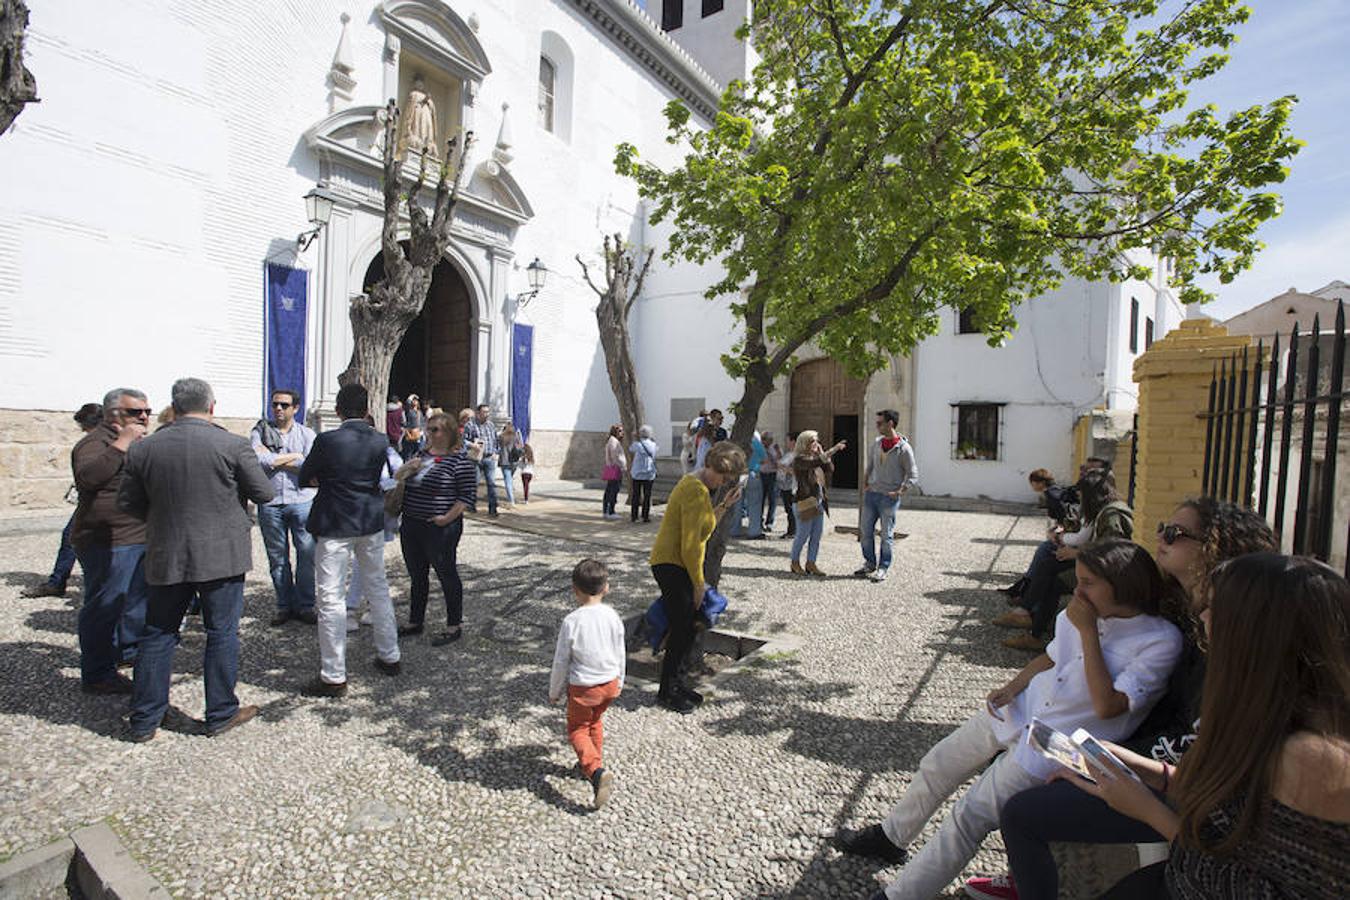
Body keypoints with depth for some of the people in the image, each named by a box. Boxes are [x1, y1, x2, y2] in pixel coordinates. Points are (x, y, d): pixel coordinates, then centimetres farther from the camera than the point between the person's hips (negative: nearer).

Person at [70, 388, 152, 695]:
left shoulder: (140, 443, 15)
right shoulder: (98, 441, -13)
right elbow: (88, 477, -34)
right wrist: (123, 443, -31)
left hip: (142, 539, 9)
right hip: (109, 543, -9)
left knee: (139, 598, 19)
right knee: (104, 606, -2)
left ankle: (129, 649, 35)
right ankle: (97, 675, 6)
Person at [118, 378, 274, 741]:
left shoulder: (143, 449, -1)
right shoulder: (233, 446, -12)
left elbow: (127, 503, 7)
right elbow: (264, 493, -6)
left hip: (166, 557, 3)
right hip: (222, 554, -3)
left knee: (158, 635, 15)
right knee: (222, 633, 7)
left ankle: (143, 720, 24)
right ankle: (221, 714, 18)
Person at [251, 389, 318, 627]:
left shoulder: (307, 434, 6)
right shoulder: (259, 432, 6)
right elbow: (257, 461, -12)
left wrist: (272, 459, -7)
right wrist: (293, 457, -8)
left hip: (302, 502, 0)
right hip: (270, 503, 1)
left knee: (307, 556, 0)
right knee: (277, 558, 7)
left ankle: (305, 606, 12)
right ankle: (284, 606, 20)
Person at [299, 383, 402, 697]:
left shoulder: (327, 440, -14)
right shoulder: (380, 441, -2)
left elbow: (304, 479, -2)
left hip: (334, 527, -5)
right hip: (371, 524, 5)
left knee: (330, 599, 3)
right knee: (377, 589, 17)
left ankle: (334, 677, 10)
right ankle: (389, 656, 28)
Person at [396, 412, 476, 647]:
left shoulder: (460, 461, -11)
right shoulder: (421, 455, 12)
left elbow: (468, 496, -14)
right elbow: (397, 480, 17)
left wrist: (447, 518, -19)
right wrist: (407, 468, -4)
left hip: (440, 529, -7)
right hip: (411, 526, 7)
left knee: (447, 575, 4)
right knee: (417, 576, 17)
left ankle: (454, 627, 16)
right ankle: (414, 622, 32)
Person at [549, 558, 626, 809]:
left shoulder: (571, 621, -20)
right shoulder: (612, 616, -8)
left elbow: (561, 661, -11)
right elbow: (621, 653, 4)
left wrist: (555, 691, 5)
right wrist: (619, 681, 20)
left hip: (582, 687, -4)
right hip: (609, 684, 5)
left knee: (577, 730, 12)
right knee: (595, 722, 28)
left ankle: (597, 771, -8)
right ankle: (593, 763, 40)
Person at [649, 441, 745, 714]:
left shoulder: (694, 483, 11)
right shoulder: (697, 492, -21)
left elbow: (704, 526, 15)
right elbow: (690, 545, -21)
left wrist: (725, 505, 8)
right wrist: (699, 584, -14)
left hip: (675, 565, 10)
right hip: (671, 566, -10)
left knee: (683, 629, 16)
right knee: (683, 631, -2)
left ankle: (673, 682, 30)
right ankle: (666, 692, 13)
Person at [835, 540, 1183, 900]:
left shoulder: (1161, 641, -16)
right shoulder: (1084, 613, 0)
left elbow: (1106, 705, -24)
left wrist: (1088, 631, -23)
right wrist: (1011, 687, 0)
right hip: (1022, 708, 7)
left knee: (970, 816, -10)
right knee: (936, 765, 12)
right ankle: (890, 836, 36)